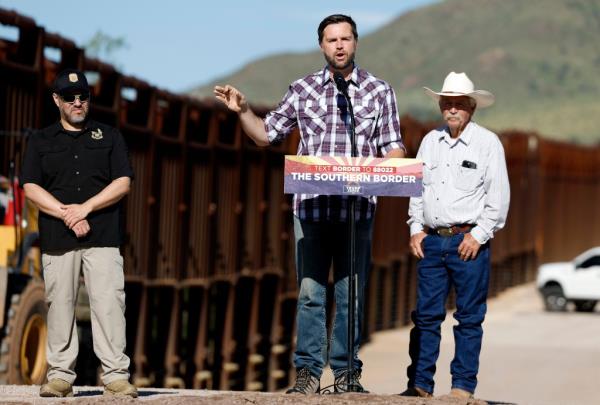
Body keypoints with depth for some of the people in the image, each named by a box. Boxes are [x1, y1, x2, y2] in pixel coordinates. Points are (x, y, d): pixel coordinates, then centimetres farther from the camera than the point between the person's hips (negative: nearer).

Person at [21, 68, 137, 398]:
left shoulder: (109, 137, 14)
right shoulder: (41, 141, 14)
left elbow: (122, 184, 5)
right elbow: (31, 188, 4)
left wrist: (84, 208, -8)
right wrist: (65, 213, -10)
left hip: (103, 237, -1)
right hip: (57, 239, 1)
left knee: (109, 304, -8)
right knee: (60, 306, -1)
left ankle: (116, 376, -9)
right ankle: (60, 376, 4)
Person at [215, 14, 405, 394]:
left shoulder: (379, 90, 7)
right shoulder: (303, 89, 10)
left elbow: (393, 147, 7)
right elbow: (266, 134, 16)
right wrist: (243, 110, 0)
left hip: (358, 208, -1)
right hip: (311, 205, 1)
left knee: (351, 292, 3)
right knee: (310, 291, 0)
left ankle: (347, 372, 9)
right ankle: (308, 371, 4)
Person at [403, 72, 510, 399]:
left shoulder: (488, 143, -1)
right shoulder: (430, 141, 13)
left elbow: (498, 196, -3)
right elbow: (417, 186, 18)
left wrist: (479, 235, -10)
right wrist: (416, 229, 8)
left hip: (468, 241, -4)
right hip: (432, 239, 4)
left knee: (469, 317, -1)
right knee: (425, 314, 3)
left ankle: (463, 385, 4)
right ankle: (419, 384, 7)